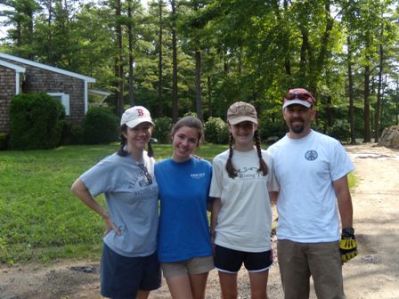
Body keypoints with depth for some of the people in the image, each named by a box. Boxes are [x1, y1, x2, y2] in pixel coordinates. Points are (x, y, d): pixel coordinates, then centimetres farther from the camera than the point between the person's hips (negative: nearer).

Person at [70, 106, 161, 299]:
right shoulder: (113, 165, -17)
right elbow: (78, 188, -13)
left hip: (149, 248, 6)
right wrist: (105, 215, -13)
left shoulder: (151, 162, 1)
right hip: (123, 250, -6)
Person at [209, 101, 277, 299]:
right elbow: (216, 203, 1)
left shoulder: (266, 159, 0)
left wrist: (271, 236, 6)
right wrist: (212, 237, 0)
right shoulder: (220, 162, -4)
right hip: (227, 241, -1)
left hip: (259, 240, 1)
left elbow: (270, 197, 7)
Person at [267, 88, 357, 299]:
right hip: (287, 239, 3)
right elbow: (271, 194, 9)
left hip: (324, 239, -3)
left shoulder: (330, 146, -5)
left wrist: (348, 233, -5)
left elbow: (342, 192, -3)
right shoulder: (274, 151, 3)